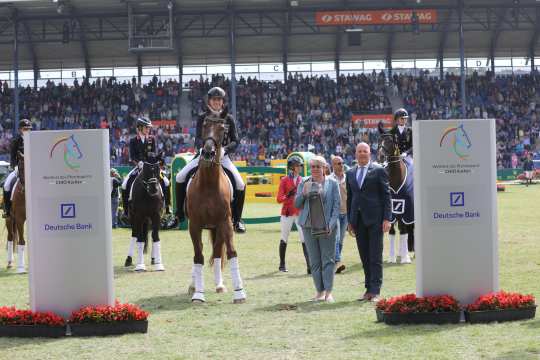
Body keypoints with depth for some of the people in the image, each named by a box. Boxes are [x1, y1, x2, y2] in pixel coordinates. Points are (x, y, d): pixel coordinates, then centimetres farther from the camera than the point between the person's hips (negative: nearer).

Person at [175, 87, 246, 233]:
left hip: (222, 156, -1)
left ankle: (237, 219, -3)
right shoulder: (203, 118, 3)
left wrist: (225, 149, -24)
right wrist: (203, 148, -31)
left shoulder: (228, 119, 2)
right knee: (180, 177, -15)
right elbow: (198, 138, -8)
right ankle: (179, 214, 0)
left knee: (240, 185, -21)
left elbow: (235, 141, -4)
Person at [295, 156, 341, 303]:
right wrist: (303, 194, -9)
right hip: (309, 225, 3)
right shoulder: (304, 183, 10)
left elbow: (337, 206, 0)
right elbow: (297, 204, 11)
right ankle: (320, 291, 10)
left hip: (327, 226, -3)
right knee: (314, 261, 4)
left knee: (328, 259, -3)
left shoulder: (332, 183, 2)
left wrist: (331, 225, -11)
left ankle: (328, 292, 0)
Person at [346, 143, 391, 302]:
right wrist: (350, 221, 12)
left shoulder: (378, 171, 1)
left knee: (375, 256, -4)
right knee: (364, 257, 6)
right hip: (358, 220, 4)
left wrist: (387, 218, -9)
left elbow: (386, 195, -2)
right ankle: (369, 289, 11)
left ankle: (375, 291, -4)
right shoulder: (350, 173, 14)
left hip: (375, 218, -4)